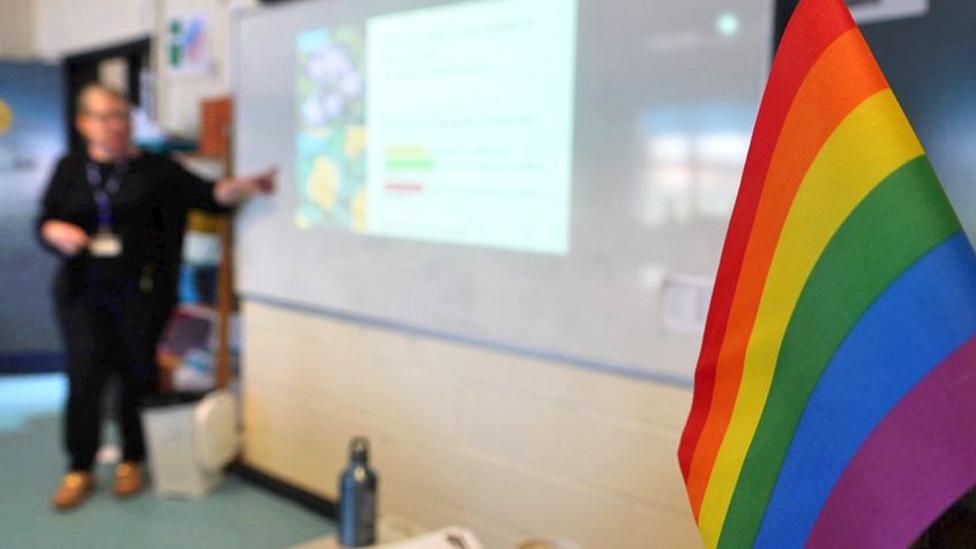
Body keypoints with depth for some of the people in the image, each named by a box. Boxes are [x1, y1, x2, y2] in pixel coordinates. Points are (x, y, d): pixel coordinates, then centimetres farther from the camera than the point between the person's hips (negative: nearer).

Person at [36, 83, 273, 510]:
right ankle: (79, 470, 14)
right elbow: (44, 223, 12)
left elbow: (209, 195, -7)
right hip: (82, 293, 2)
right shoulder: (70, 169, 10)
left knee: (137, 375, 4)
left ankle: (132, 461, 22)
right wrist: (58, 234, -11)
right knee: (84, 375, 0)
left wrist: (248, 186, -26)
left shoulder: (154, 169, 2)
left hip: (140, 292, -1)